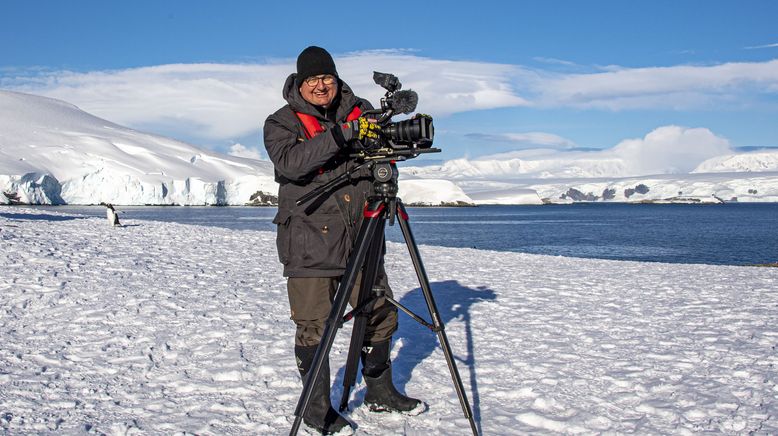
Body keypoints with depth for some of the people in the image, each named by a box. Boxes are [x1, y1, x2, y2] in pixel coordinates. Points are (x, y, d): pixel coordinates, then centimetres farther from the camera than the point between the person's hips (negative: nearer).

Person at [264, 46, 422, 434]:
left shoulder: (360, 112, 9)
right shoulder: (281, 123, -2)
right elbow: (290, 162, -21)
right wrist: (341, 134, -30)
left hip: (361, 238, 4)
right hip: (309, 242, -4)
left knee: (381, 314, 14)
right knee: (313, 327, 0)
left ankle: (380, 391, 34)